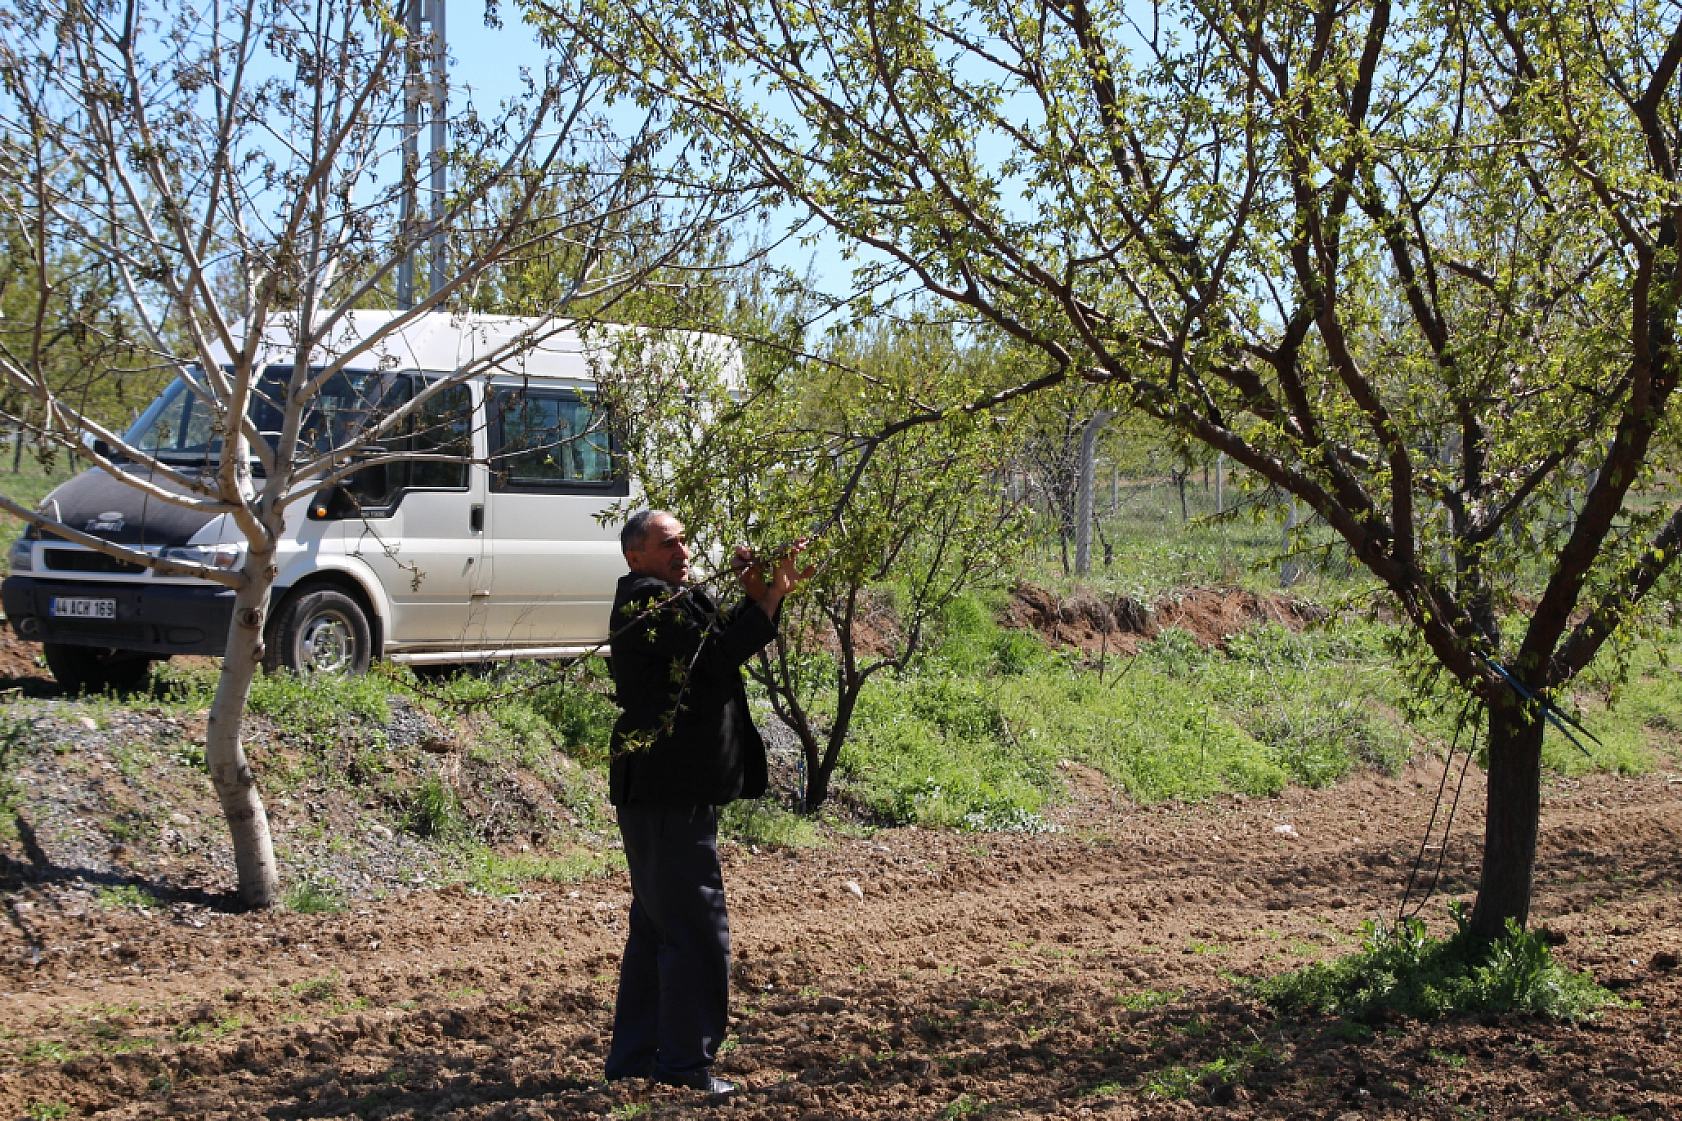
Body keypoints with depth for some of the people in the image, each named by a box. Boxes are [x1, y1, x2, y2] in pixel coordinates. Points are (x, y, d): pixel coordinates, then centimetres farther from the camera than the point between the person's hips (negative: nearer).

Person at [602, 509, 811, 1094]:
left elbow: (726, 642, 16)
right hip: (666, 791, -11)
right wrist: (770, 596, -16)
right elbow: (717, 652, -21)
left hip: (680, 788, 11)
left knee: (656, 924, 15)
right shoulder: (645, 601, -12)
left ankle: (635, 1056, 22)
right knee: (696, 928, -9)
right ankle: (686, 1063, -5)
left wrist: (759, 594, 1)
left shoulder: (677, 598, 20)